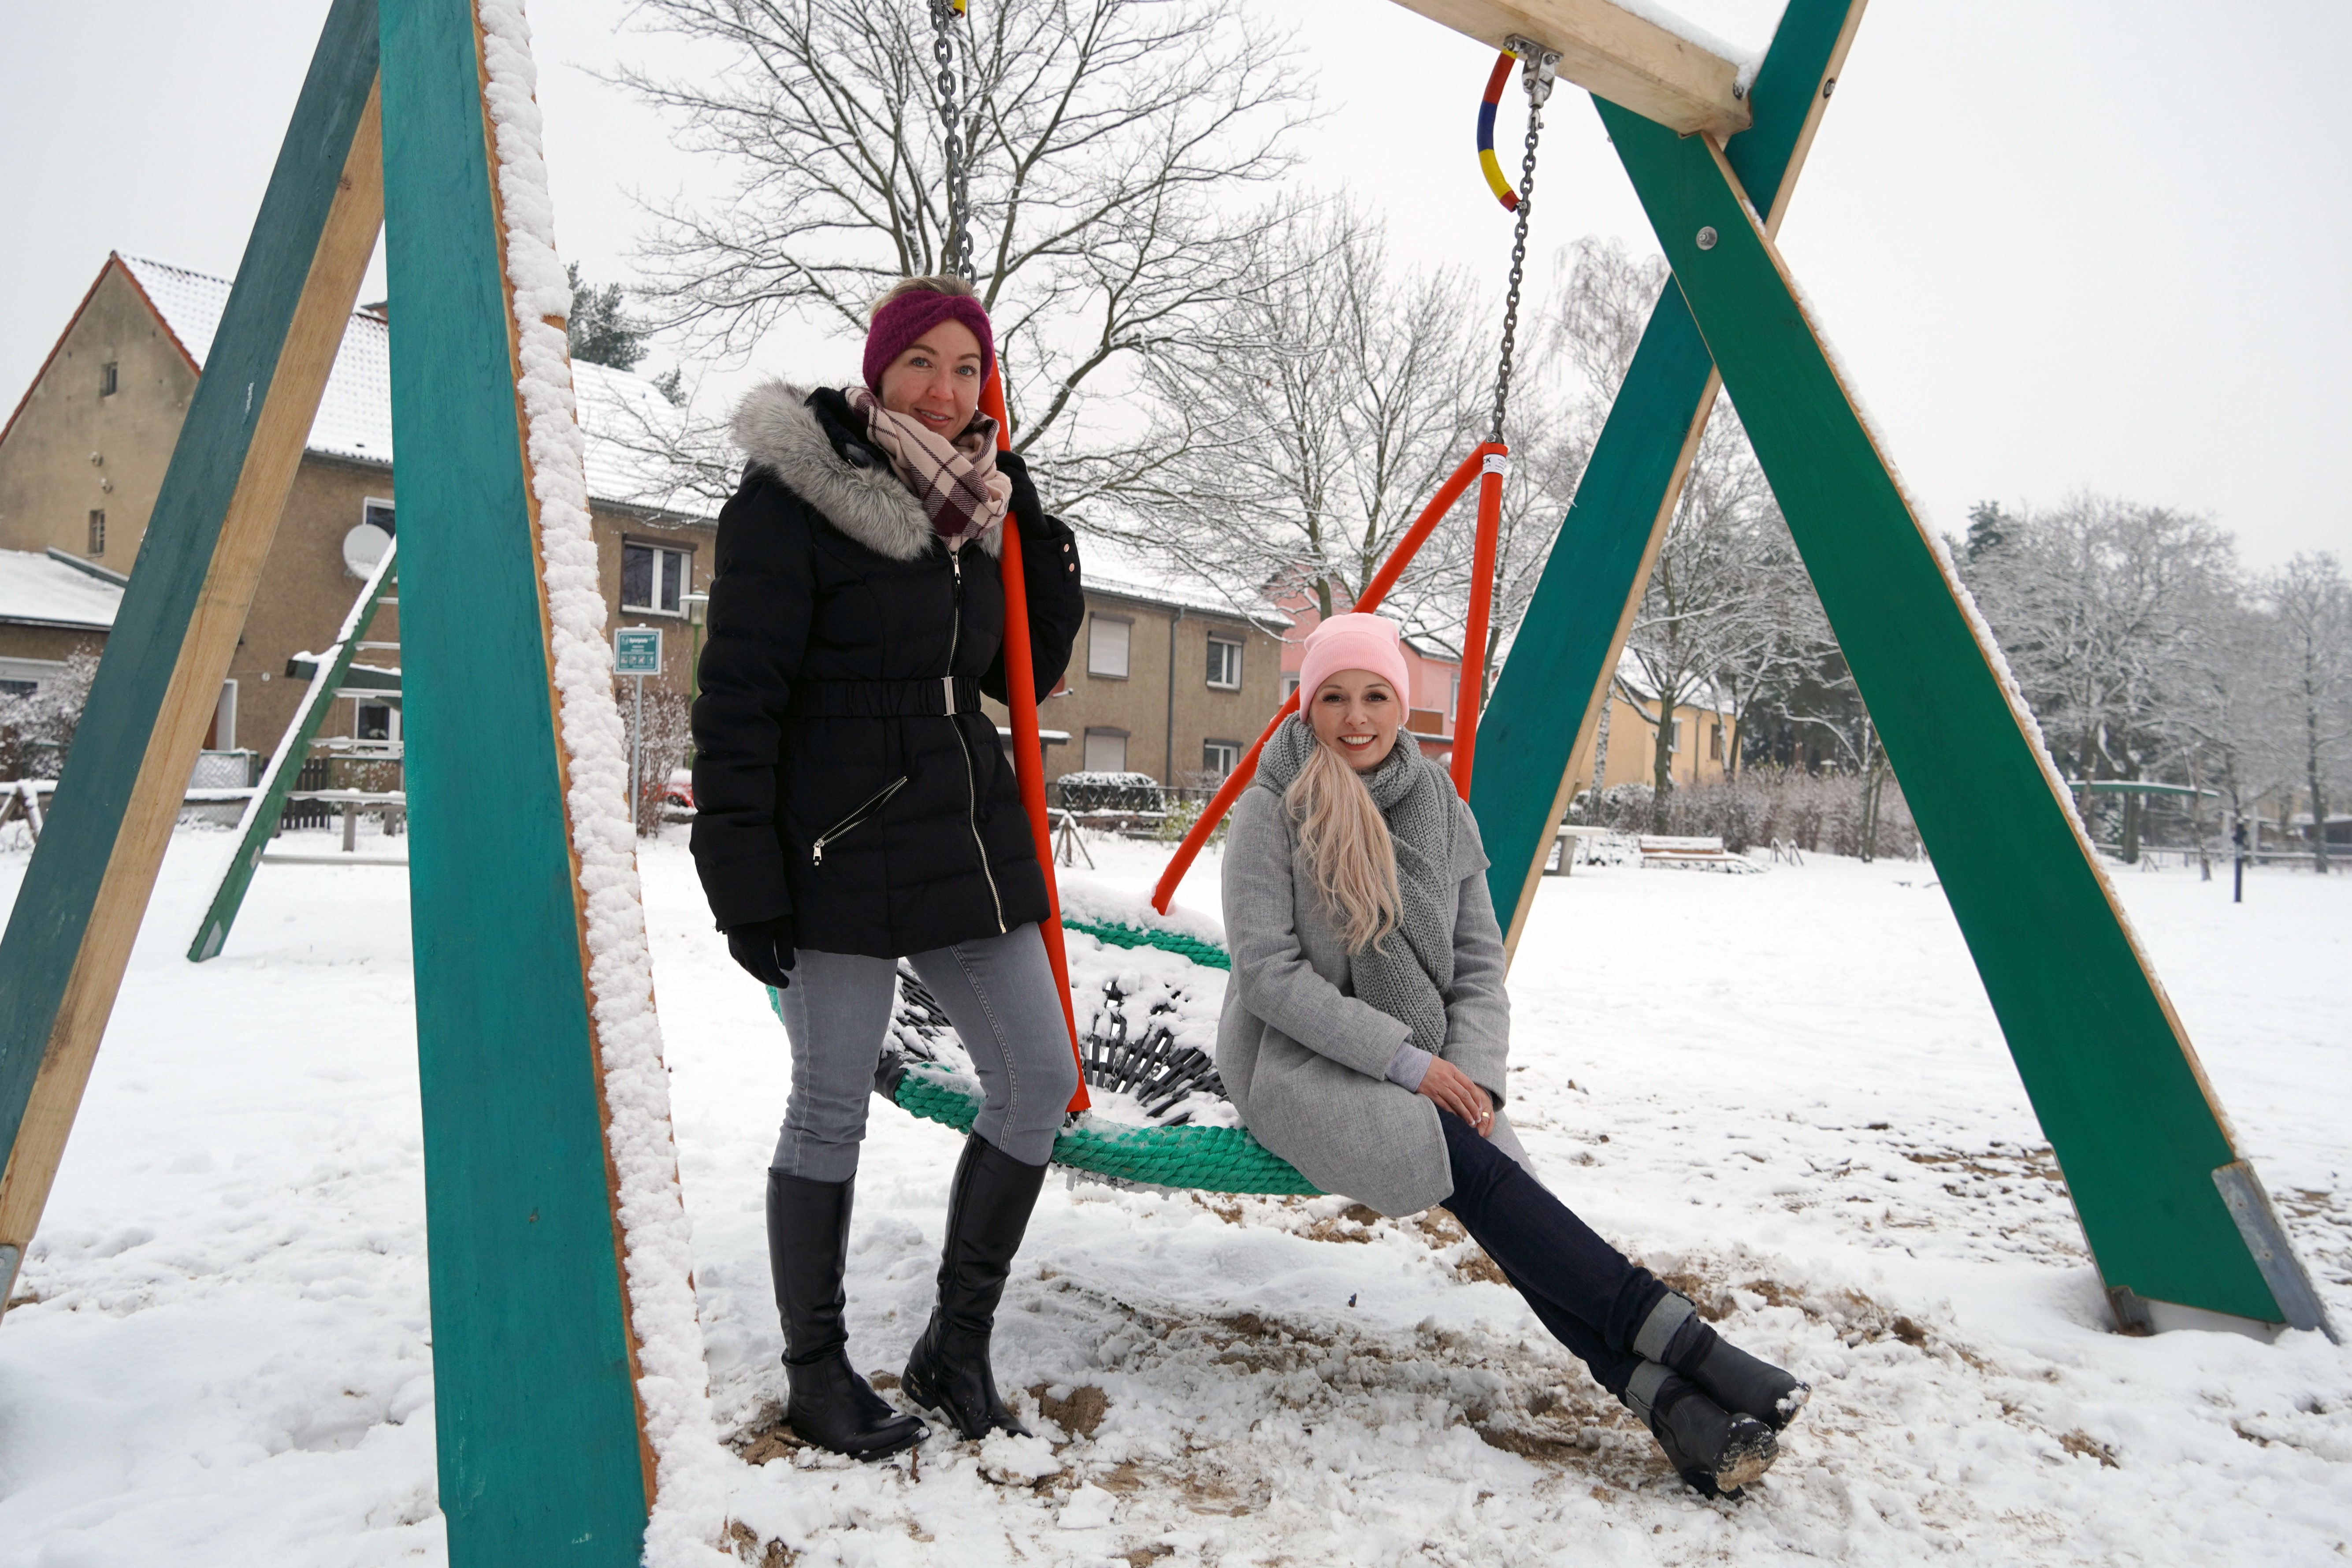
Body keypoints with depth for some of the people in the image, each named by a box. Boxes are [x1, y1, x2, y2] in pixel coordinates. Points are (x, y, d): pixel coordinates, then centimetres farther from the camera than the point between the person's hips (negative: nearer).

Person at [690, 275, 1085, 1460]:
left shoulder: (974, 507, 12)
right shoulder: (790, 499, -8)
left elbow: (1029, 676, 15)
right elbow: (736, 697, -12)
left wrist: (1039, 538, 5)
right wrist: (741, 874, -15)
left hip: (966, 838, 7)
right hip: (840, 851, -7)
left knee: (1038, 1077, 6)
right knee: (830, 1109, 4)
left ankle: (956, 1344, 23)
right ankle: (816, 1374, 24)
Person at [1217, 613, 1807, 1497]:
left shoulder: (1442, 811, 6)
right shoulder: (1271, 812, -7)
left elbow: (1479, 962, 7)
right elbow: (1268, 971, -14)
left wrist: (1472, 1074, -11)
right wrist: (1405, 1059, -19)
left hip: (1424, 1069, 4)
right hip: (1298, 1061, -4)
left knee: (1490, 1178, -25)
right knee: (1474, 1169, -27)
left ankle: (1665, 1395, -32)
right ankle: (1677, 1342, -27)